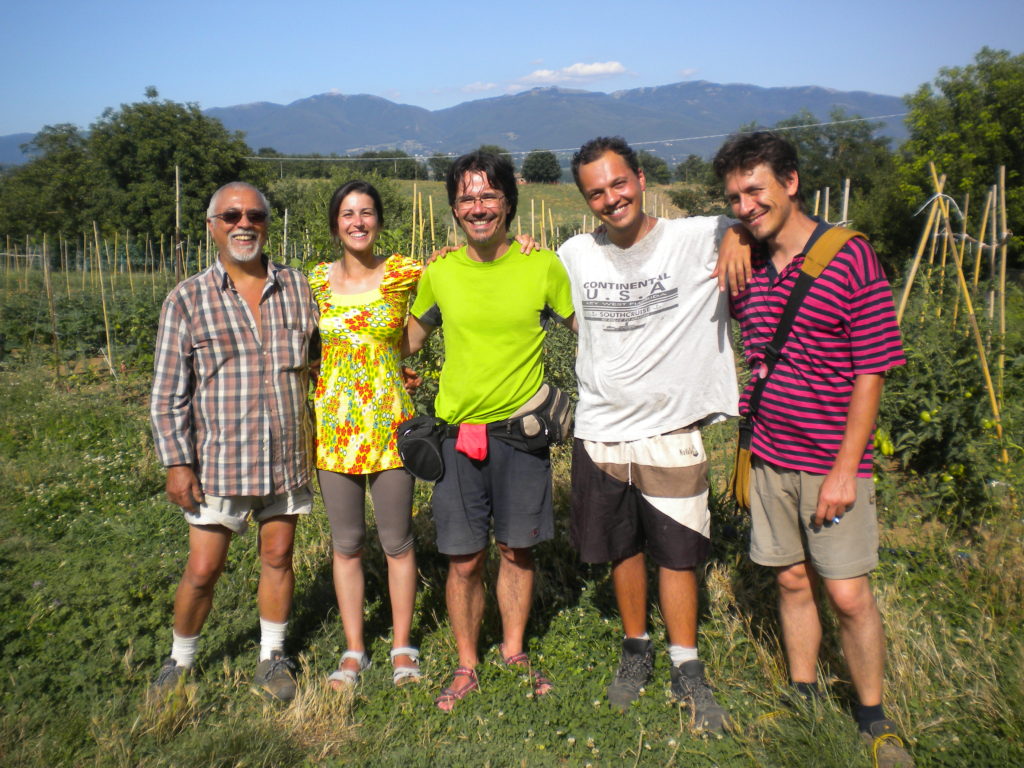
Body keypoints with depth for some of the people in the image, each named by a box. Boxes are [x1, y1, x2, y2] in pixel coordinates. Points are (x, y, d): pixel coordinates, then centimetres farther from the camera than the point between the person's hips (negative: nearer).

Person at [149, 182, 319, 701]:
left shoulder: (296, 288, 4)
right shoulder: (187, 301, -3)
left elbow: (317, 363, 12)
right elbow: (168, 392, -3)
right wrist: (176, 463, -7)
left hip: (287, 457, 2)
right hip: (220, 461, -2)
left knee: (278, 557, 13)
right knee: (203, 569, 5)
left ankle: (272, 659, 32)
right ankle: (179, 662, 30)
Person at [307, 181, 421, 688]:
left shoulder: (405, 273, -3)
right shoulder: (318, 279, 4)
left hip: (389, 422, -2)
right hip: (334, 425, 2)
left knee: (397, 541, 8)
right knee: (345, 543, 11)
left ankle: (402, 646, 27)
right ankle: (354, 649, 28)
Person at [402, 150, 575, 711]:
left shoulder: (543, 266, -5)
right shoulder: (440, 272, 0)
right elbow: (411, 338, 16)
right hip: (457, 432, 1)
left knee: (517, 550, 13)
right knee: (464, 560, 7)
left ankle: (513, 652, 36)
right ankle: (466, 666, 28)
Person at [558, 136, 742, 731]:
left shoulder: (698, 240, -9)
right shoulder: (575, 257, 3)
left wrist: (741, 235, -20)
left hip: (672, 431, -3)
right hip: (601, 431, 3)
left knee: (678, 554, 9)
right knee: (623, 549, 17)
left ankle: (687, 667, 29)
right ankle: (637, 649, 39)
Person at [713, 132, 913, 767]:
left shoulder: (851, 257, -11)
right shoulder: (746, 265, 4)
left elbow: (872, 371, -12)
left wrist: (845, 468, -14)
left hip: (832, 463, -4)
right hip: (770, 457, 5)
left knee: (849, 595, 2)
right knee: (792, 582, 14)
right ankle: (804, 697, 33)